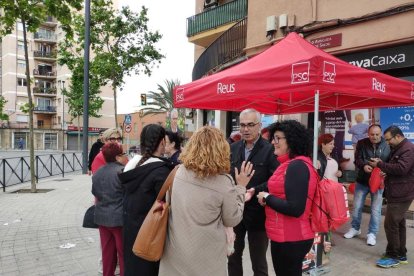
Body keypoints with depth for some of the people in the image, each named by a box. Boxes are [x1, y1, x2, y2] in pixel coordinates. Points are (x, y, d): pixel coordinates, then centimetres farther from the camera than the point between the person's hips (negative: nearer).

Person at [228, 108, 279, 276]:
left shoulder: (270, 150, -12)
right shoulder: (233, 148, 5)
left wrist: (255, 190, -25)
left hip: (258, 213, -4)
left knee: (258, 262, 15)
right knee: (233, 256, 22)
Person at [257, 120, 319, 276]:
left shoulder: (297, 166, -22)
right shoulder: (292, 164, 9)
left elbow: (295, 209, -28)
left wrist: (267, 198, -16)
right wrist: (268, 197, -2)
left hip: (290, 239, -9)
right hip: (290, 236, 9)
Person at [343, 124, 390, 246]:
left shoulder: (387, 146, -9)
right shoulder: (362, 144, -4)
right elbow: (357, 159, -7)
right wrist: (364, 166, -28)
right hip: (362, 181, 2)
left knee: (376, 210, 7)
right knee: (357, 207, 12)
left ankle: (372, 233, 22)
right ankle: (355, 228, 31)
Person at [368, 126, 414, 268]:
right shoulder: (398, 149, 16)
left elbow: (401, 169, -27)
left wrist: (380, 164, -19)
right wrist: (381, 164, 3)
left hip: (401, 194, -10)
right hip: (397, 192, 10)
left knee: (390, 224, -7)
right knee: (399, 223, 16)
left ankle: (393, 256, 3)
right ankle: (401, 254, 26)